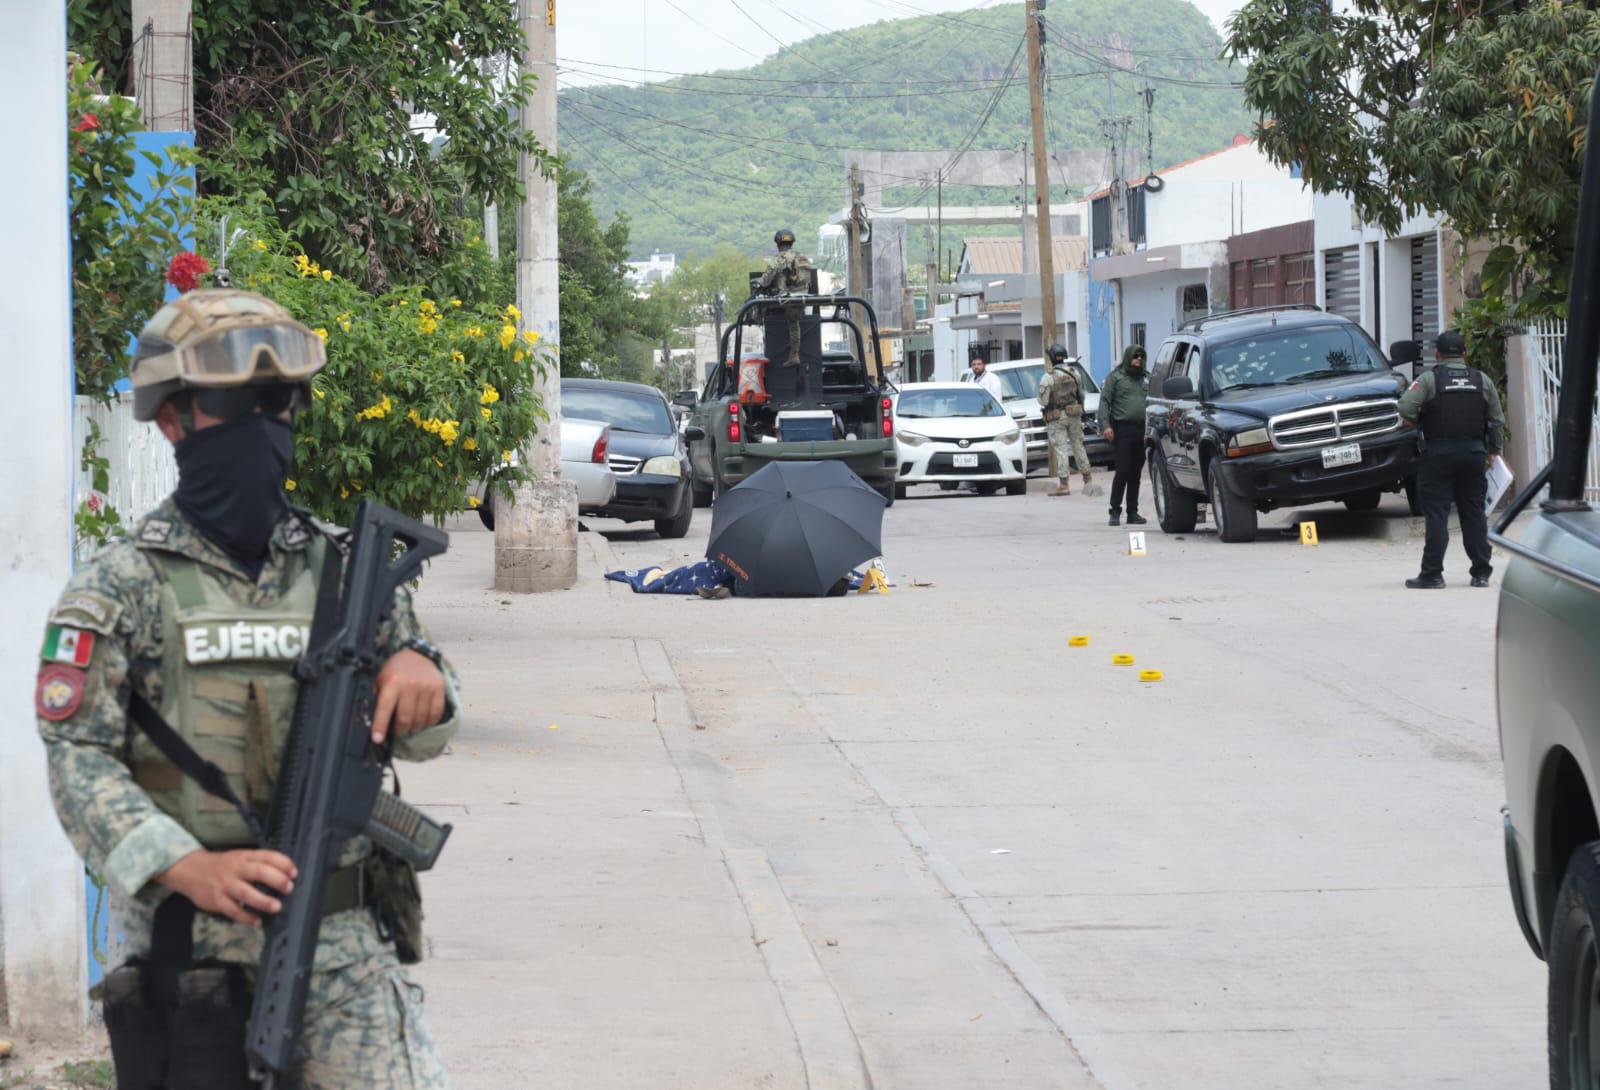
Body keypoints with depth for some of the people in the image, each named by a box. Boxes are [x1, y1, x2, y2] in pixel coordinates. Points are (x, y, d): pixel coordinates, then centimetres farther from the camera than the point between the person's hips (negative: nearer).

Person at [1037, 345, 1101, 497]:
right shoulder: (1074, 373, -1)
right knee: (1078, 446, 15)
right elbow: (1081, 394, 9)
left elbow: (1043, 401, -14)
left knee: (1060, 450, -3)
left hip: (1056, 418, -4)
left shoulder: (1047, 378, -15)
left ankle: (1064, 484, -7)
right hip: (1074, 415, 4)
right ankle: (1088, 480, 21)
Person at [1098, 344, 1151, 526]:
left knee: (1136, 473, 7)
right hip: (1123, 429, -4)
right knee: (1123, 471, -9)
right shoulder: (1116, 377, 4)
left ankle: (1133, 512, 12)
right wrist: (1105, 425, -13)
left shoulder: (1146, 379, 17)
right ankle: (1115, 511, -3)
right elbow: (1104, 402, -1)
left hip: (1142, 430, 5)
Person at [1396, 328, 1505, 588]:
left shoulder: (1429, 379, -5)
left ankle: (1432, 574, -6)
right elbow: (1497, 420, 10)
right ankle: (1481, 572, 10)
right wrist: (1493, 451, 19)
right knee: (1474, 513, 9)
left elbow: (1405, 407, -16)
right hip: (1474, 454, 3)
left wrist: (1419, 423, 3)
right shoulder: (1482, 380, 7)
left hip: (1438, 453, -3)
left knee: (1437, 514, -3)